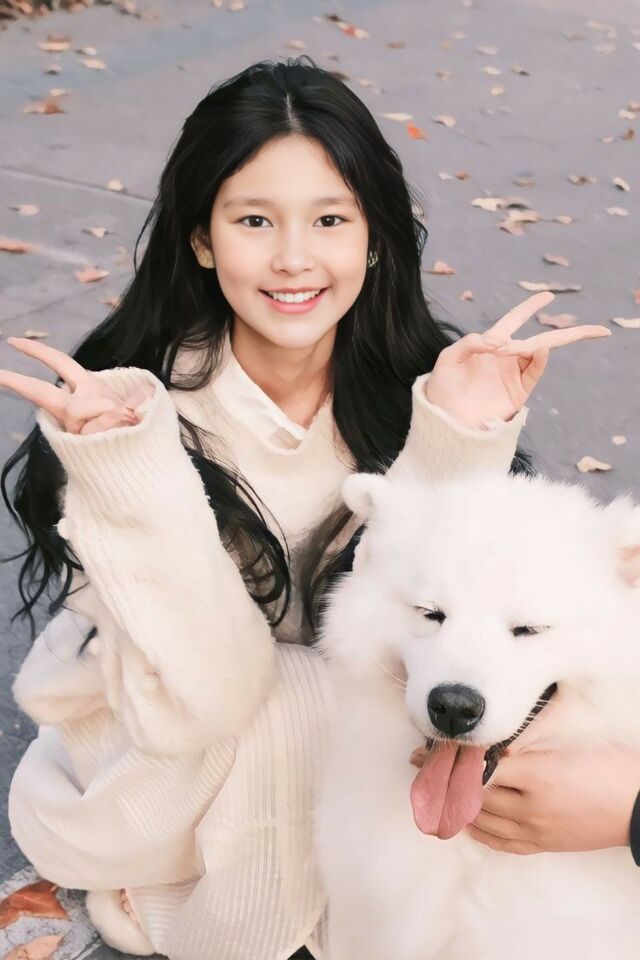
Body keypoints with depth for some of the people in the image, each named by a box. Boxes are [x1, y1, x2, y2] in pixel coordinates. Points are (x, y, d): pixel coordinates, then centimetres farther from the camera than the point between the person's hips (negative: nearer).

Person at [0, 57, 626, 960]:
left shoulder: (416, 382, -18)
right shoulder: (140, 406, -26)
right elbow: (200, 698, -29)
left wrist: (462, 440, -31)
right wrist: (130, 464, -40)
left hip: (351, 730, 4)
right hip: (162, 753, -3)